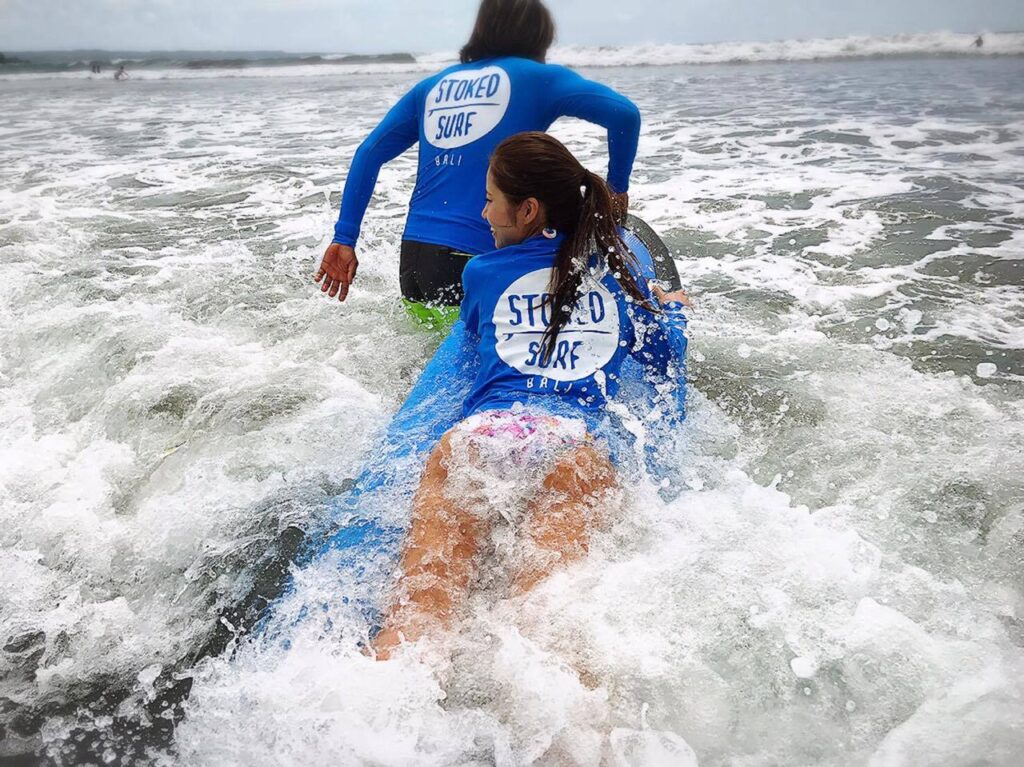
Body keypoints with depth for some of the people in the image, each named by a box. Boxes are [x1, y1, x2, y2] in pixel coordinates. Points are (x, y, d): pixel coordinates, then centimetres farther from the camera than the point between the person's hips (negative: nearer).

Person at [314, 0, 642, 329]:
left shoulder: (434, 85, 19)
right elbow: (624, 113, -5)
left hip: (412, 252, 6)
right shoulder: (539, 78, 5)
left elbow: (369, 153, 13)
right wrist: (617, 189, 8)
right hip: (473, 259, -6)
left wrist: (344, 239, 12)